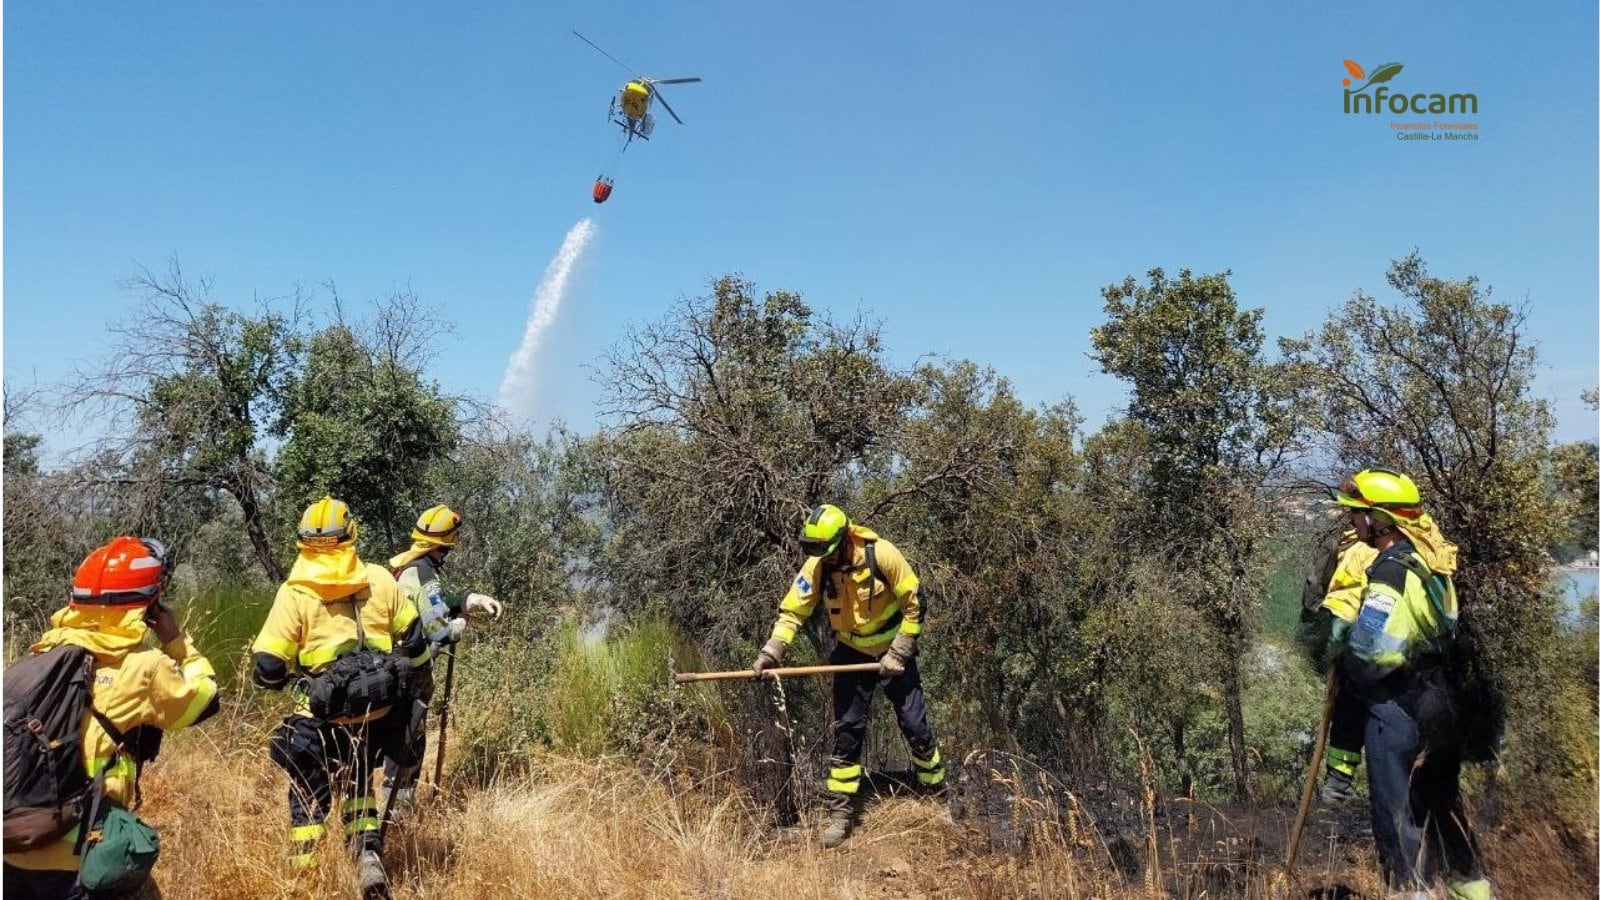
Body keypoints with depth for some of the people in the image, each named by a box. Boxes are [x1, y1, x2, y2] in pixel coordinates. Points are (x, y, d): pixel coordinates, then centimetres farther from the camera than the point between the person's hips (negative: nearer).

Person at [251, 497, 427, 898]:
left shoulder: (294, 593, -10)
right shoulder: (381, 580, -2)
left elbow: (268, 667, -10)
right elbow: (413, 641, 6)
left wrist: (280, 676, 13)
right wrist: (398, 676, 23)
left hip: (323, 715, -3)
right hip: (378, 711, 3)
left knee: (308, 789, 17)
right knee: (358, 782, 24)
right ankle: (369, 855, 12)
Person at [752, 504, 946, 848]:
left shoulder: (882, 555, -26)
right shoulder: (816, 566, -17)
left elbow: (914, 605, -17)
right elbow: (792, 610, -12)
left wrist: (899, 654, -16)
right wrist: (771, 651, -25)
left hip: (893, 652, -2)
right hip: (851, 654, 2)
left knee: (915, 726, 4)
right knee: (846, 732, 0)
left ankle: (938, 791, 29)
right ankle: (841, 813, 10)